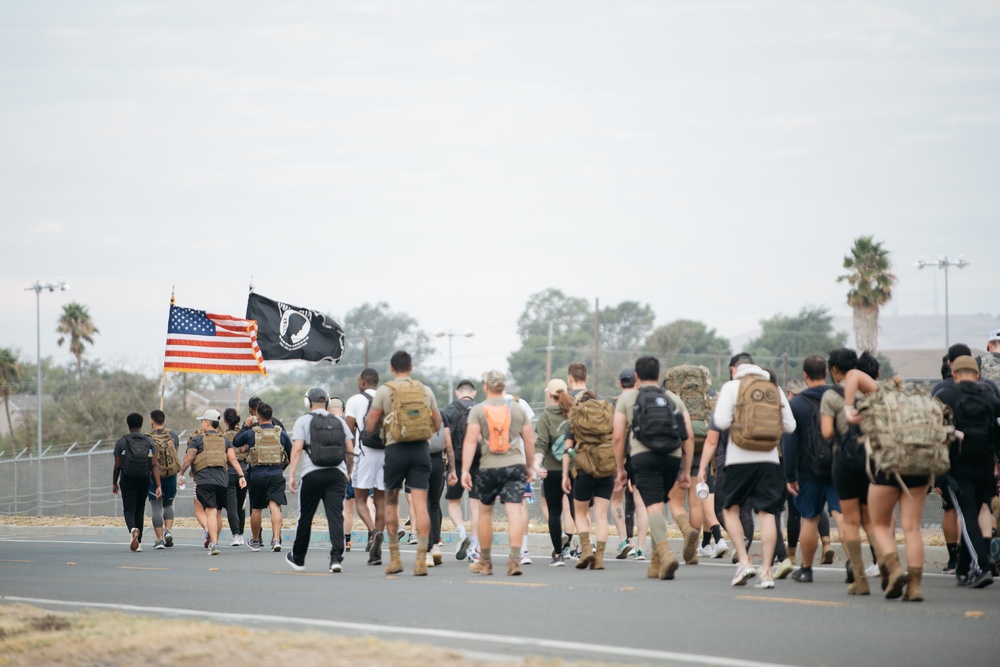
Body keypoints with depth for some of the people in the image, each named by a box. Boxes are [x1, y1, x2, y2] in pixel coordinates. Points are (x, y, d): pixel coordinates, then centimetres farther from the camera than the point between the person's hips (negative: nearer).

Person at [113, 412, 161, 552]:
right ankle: (138, 543, 18)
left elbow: (117, 466, -3)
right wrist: (158, 486, -7)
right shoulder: (149, 442, 2)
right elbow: (154, 465, -5)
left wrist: (114, 483, 11)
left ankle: (133, 529, -34)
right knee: (140, 511, 14)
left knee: (129, 510, -2)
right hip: (144, 481, 3)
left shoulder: (121, 442, -2)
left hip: (127, 481, -3)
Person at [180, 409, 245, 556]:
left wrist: (181, 474, 6)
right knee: (217, 513, 17)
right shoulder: (224, 440, 16)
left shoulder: (197, 439, 4)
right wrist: (241, 475, 2)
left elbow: (188, 459, -3)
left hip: (205, 480, -4)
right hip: (222, 479, 4)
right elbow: (233, 459, 6)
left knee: (211, 511, -11)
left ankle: (213, 544, -21)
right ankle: (214, 542, 27)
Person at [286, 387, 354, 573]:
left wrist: (291, 475, -10)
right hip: (337, 474, 2)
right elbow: (350, 451, 10)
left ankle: (298, 558, 24)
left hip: (313, 474, -2)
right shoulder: (339, 422, 14)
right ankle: (336, 558, -20)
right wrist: (348, 473, 23)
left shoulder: (303, 421, 4)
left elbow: (297, 449, -7)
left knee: (305, 517, 10)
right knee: (336, 515, -6)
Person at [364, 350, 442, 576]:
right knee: (420, 504, -3)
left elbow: (369, 426, -1)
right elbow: (437, 424, 14)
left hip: (396, 448, -2)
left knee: (391, 502, 13)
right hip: (421, 448, 2)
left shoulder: (384, 391, -2)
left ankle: (394, 558, 13)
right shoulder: (425, 390, 7)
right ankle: (421, 560, -11)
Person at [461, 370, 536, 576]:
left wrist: (465, 470, -11)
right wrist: (530, 467, 21)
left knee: (485, 512, 15)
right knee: (514, 512, -6)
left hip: (488, 468, -1)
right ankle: (515, 559, -20)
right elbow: (529, 441, 9)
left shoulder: (478, 410, -2)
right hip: (515, 465, 1)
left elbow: (470, 441, -10)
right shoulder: (517, 409, 7)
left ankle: (485, 562, 23)